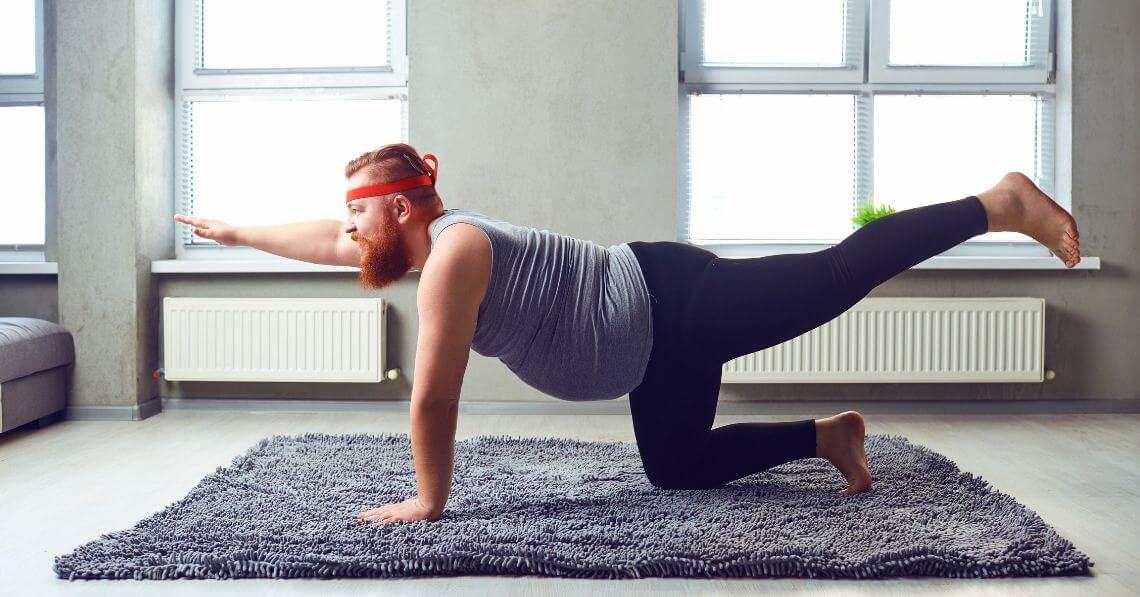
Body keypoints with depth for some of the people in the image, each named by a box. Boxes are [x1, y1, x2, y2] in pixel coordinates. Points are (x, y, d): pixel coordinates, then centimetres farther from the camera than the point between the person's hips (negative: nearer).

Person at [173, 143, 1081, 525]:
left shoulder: (451, 251, -19)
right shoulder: (426, 240, 10)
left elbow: (435, 397, -19)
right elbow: (325, 243, 26)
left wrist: (428, 500, -9)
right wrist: (237, 232, 37)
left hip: (678, 307, -9)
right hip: (658, 342, 9)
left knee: (845, 268, -2)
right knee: (679, 470, 16)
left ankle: (1000, 202, 13)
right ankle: (828, 435, 25)